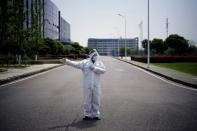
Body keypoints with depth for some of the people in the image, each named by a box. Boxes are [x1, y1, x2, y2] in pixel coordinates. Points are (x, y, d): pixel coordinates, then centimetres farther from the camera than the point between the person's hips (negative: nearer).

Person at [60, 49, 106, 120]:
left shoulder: (99, 63, 8)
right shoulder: (85, 62, 3)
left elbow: (103, 70, -6)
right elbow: (76, 64, -8)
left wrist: (94, 68, -16)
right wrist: (66, 61, -20)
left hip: (96, 86, 1)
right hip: (87, 85, -1)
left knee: (96, 100, 7)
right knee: (87, 100, 5)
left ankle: (95, 115, 22)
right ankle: (88, 114, 20)